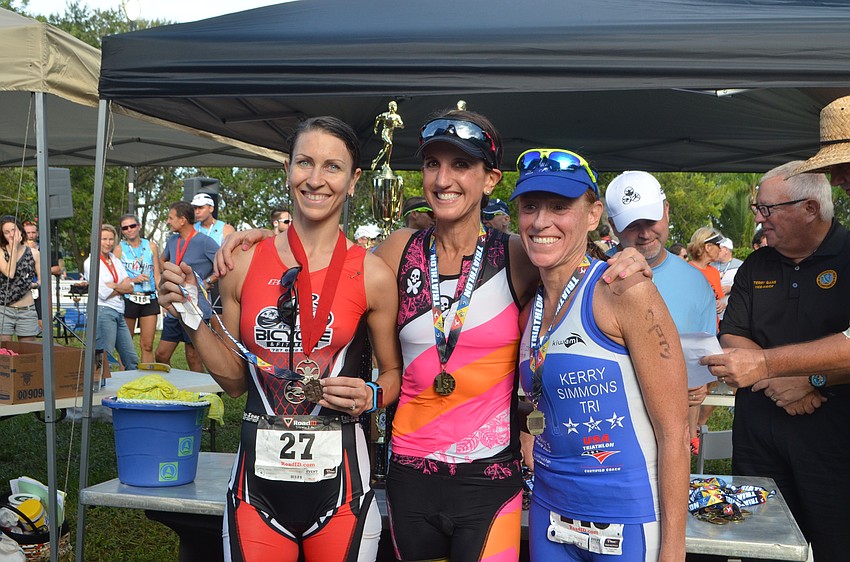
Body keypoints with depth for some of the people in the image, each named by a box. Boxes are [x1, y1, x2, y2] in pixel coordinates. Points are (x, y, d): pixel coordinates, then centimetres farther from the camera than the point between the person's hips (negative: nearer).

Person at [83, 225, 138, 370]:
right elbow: (103, 293, -12)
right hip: (103, 311, -7)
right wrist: (122, 287, 2)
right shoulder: (91, 262, -2)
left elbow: (130, 287, 6)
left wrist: (113, 286, -10)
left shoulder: (116, 261, 17)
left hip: (119, 313, 7)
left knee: (132, 360, 7)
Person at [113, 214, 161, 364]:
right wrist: (133, 280, -15)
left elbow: (157, 276, 9)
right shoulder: (119, 249, 3)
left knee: (147, 346, 2)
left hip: (149, 299, 2)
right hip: (128, 299, -1)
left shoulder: (151, 246, 8)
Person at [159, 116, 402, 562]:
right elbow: (235, 380, 9)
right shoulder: (245, 263, 1)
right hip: (257, 474, 2)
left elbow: (395, 374, 7)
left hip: (338, 477, -1)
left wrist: (370, 396, -13)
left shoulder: (371, 274, -5)